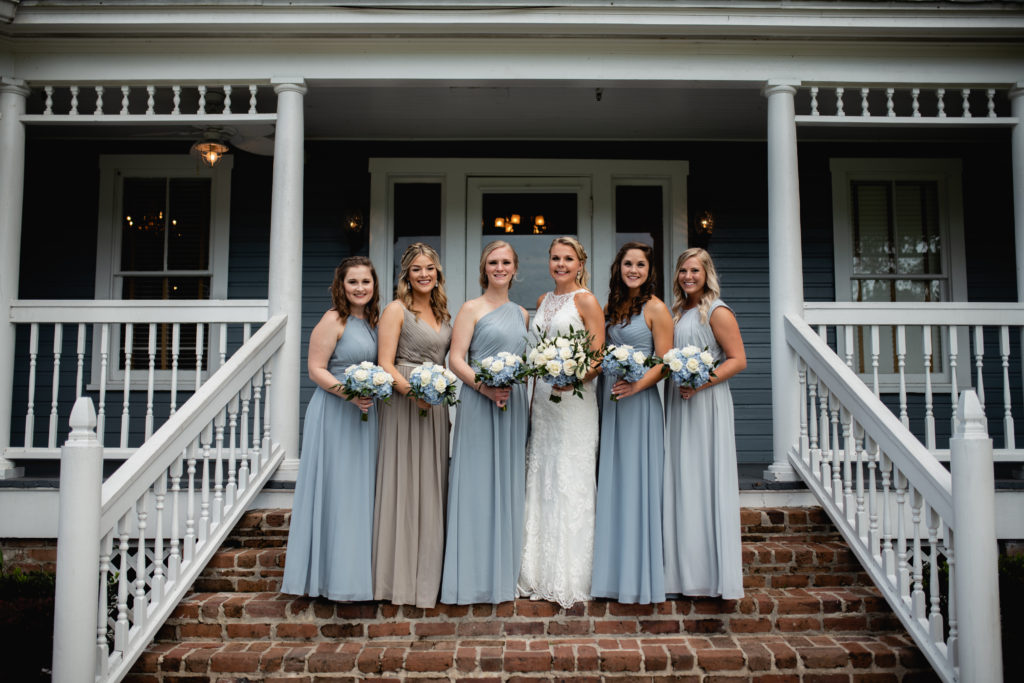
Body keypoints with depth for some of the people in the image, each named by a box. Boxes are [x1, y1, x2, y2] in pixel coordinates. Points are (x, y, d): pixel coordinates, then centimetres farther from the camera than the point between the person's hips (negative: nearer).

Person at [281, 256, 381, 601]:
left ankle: (355, 570, 22)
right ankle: (331, 575, 7)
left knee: (360, 491, 12)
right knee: (334, 491, -3)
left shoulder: (372, 321, 13)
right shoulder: (333, 320, -9)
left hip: (366, 414, 8)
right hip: (334, 414, -8)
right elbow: (316, 369, -13)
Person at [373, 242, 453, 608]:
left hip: (435, 405, 6)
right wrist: (413, 391, -25)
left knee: (432, 487, 9)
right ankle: (399, 576, 6)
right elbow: (385, 364, -11)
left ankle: (427, 575, 19)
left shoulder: (442, 313, 15)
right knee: (402, 485, -4)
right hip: (402, 402, -6)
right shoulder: (396, 309, -3)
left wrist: (442, 392, 5)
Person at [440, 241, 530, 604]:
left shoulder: (521, 313, 16)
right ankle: (475, 576, 5)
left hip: (514, 404, 5)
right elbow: (456, 359, -8)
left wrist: (529, 401, 8)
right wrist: (485, 387, -22)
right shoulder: (472, 308, 0)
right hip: (479, 404, -5)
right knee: (477, 485, -3)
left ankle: (504, 573, 19)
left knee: (508, 485, 9)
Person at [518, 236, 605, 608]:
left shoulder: (585, 301, -5)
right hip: (542, 398, 7)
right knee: (541, 479, 9)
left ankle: (571, 580, 7)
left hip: (574, 399, -7)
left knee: (571, 483, -3)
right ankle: (542, 575, 19)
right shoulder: (543, 301, 15)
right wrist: (534, 390, 10)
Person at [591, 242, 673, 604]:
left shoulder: (655, 309, -5)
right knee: (611, 482, 9)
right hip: (609, 398, 6)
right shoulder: (611, 307, 14)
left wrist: (636, 385, -24)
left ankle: (640, 573, 8)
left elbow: (665, 362, -9)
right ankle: (614, 571, 19)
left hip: (640, 400, -6)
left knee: (637, 481, -3)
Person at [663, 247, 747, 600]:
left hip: (706, 403, -7)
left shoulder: (717, 312, -6)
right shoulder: (677, 311, 16)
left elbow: (738, 359, -11)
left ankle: (715, 571, 2)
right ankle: (685, 570, 16)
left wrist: (701, 384, -20)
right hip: (677, 403, 7)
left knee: (706, 483, -5)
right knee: (680, 483, 8)